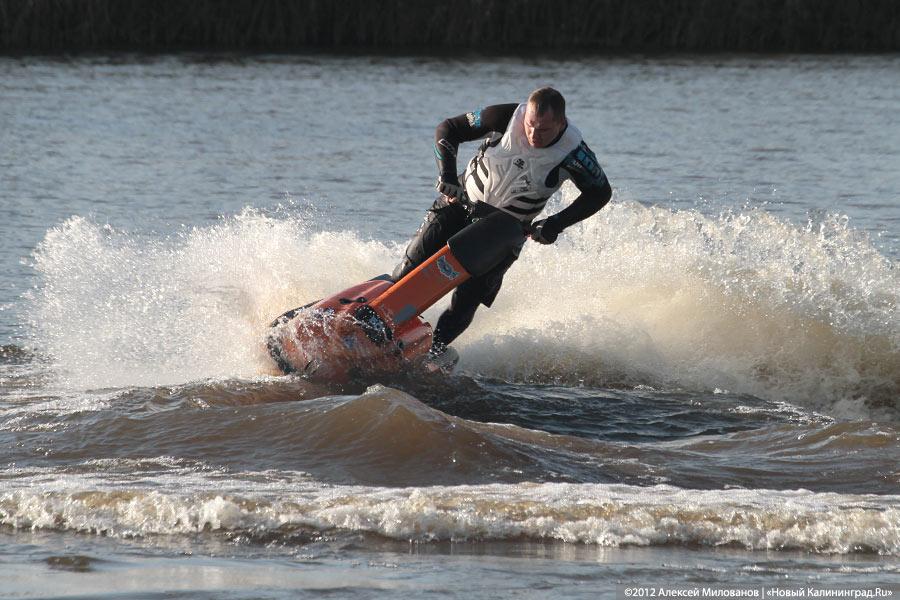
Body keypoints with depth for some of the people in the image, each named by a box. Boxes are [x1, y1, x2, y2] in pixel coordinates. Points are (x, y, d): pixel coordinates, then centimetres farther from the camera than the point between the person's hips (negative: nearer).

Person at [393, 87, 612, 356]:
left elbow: (600, 192, -8)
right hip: (463, 202, 1)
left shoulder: (571, 151, -22)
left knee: (468, 295, -14)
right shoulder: (506, 117, -20)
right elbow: (448, 129, -8)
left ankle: (436, 347, -4)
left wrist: (557, 223, -20)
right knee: (417, 262, -12)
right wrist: (447, 175, -23)